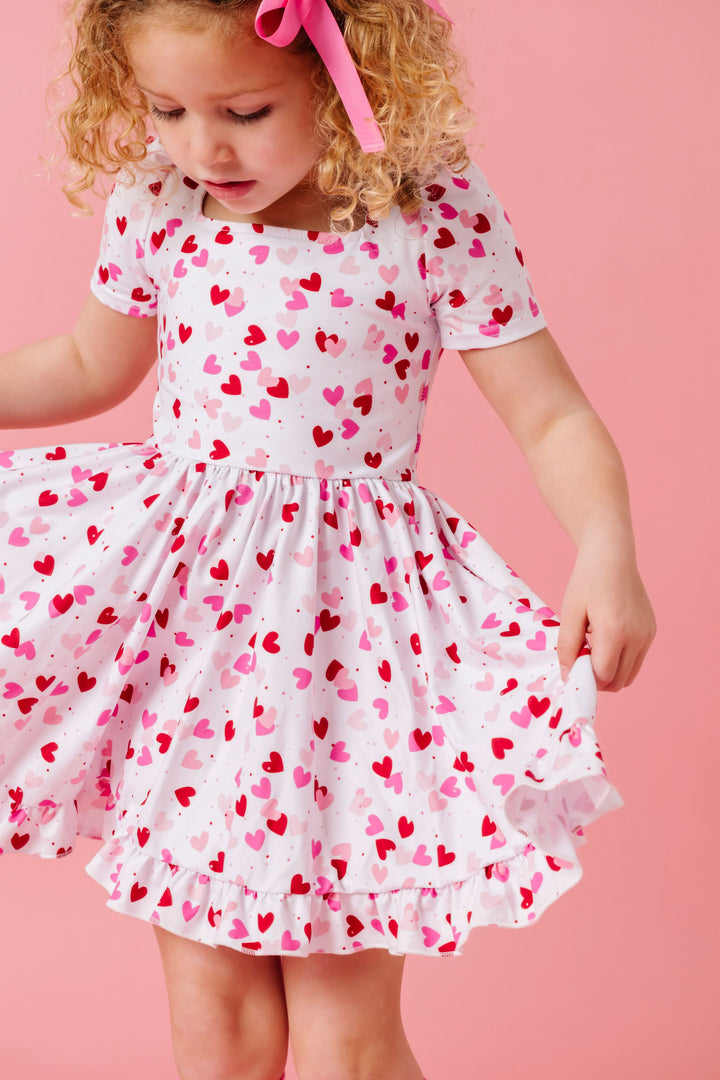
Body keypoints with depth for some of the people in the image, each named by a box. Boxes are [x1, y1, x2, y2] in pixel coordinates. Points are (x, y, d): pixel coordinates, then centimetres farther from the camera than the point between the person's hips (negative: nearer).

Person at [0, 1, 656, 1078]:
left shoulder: (441, 218, -12)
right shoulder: (159, 204, -2)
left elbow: (553, 417, -8)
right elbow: (89, 367, 16)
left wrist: (607, 550, -24)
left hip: (355, 606, -3)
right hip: (185, 600, 3)